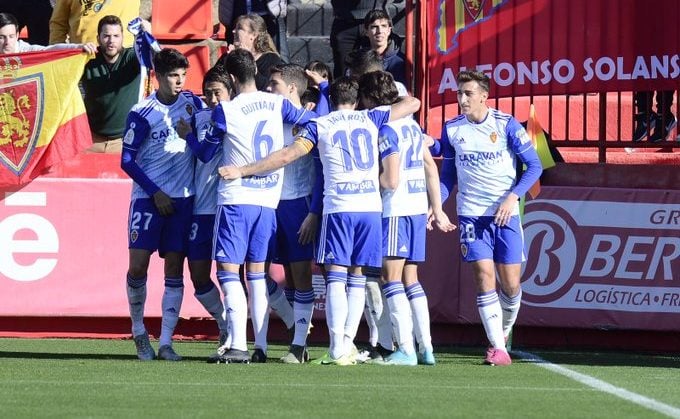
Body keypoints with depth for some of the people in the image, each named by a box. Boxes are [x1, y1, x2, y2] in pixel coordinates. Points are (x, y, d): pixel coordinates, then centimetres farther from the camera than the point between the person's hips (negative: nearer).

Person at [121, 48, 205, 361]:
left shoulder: (193, 103, 5)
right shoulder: (141, 113, -6)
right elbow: (127, 160, -4)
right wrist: (155, 192, -8)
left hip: (183, 198, 3)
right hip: (148, 197, -3)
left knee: (175, 270, 0)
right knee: (138, 265, -8)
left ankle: (165, 342, 1)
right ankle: (138, 332, 12)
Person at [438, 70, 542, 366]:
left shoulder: (506, 125, -5)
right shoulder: (452, 129, 5)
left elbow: (534, 166, -2)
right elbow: (448, 175, 15)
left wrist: (512, 197, -15)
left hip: (505, 214, -1)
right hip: (471, 216, 1)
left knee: (511, 285, -1)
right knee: (484, 278, -12)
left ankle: (504, 333, 27)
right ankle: (498, 349, -10)